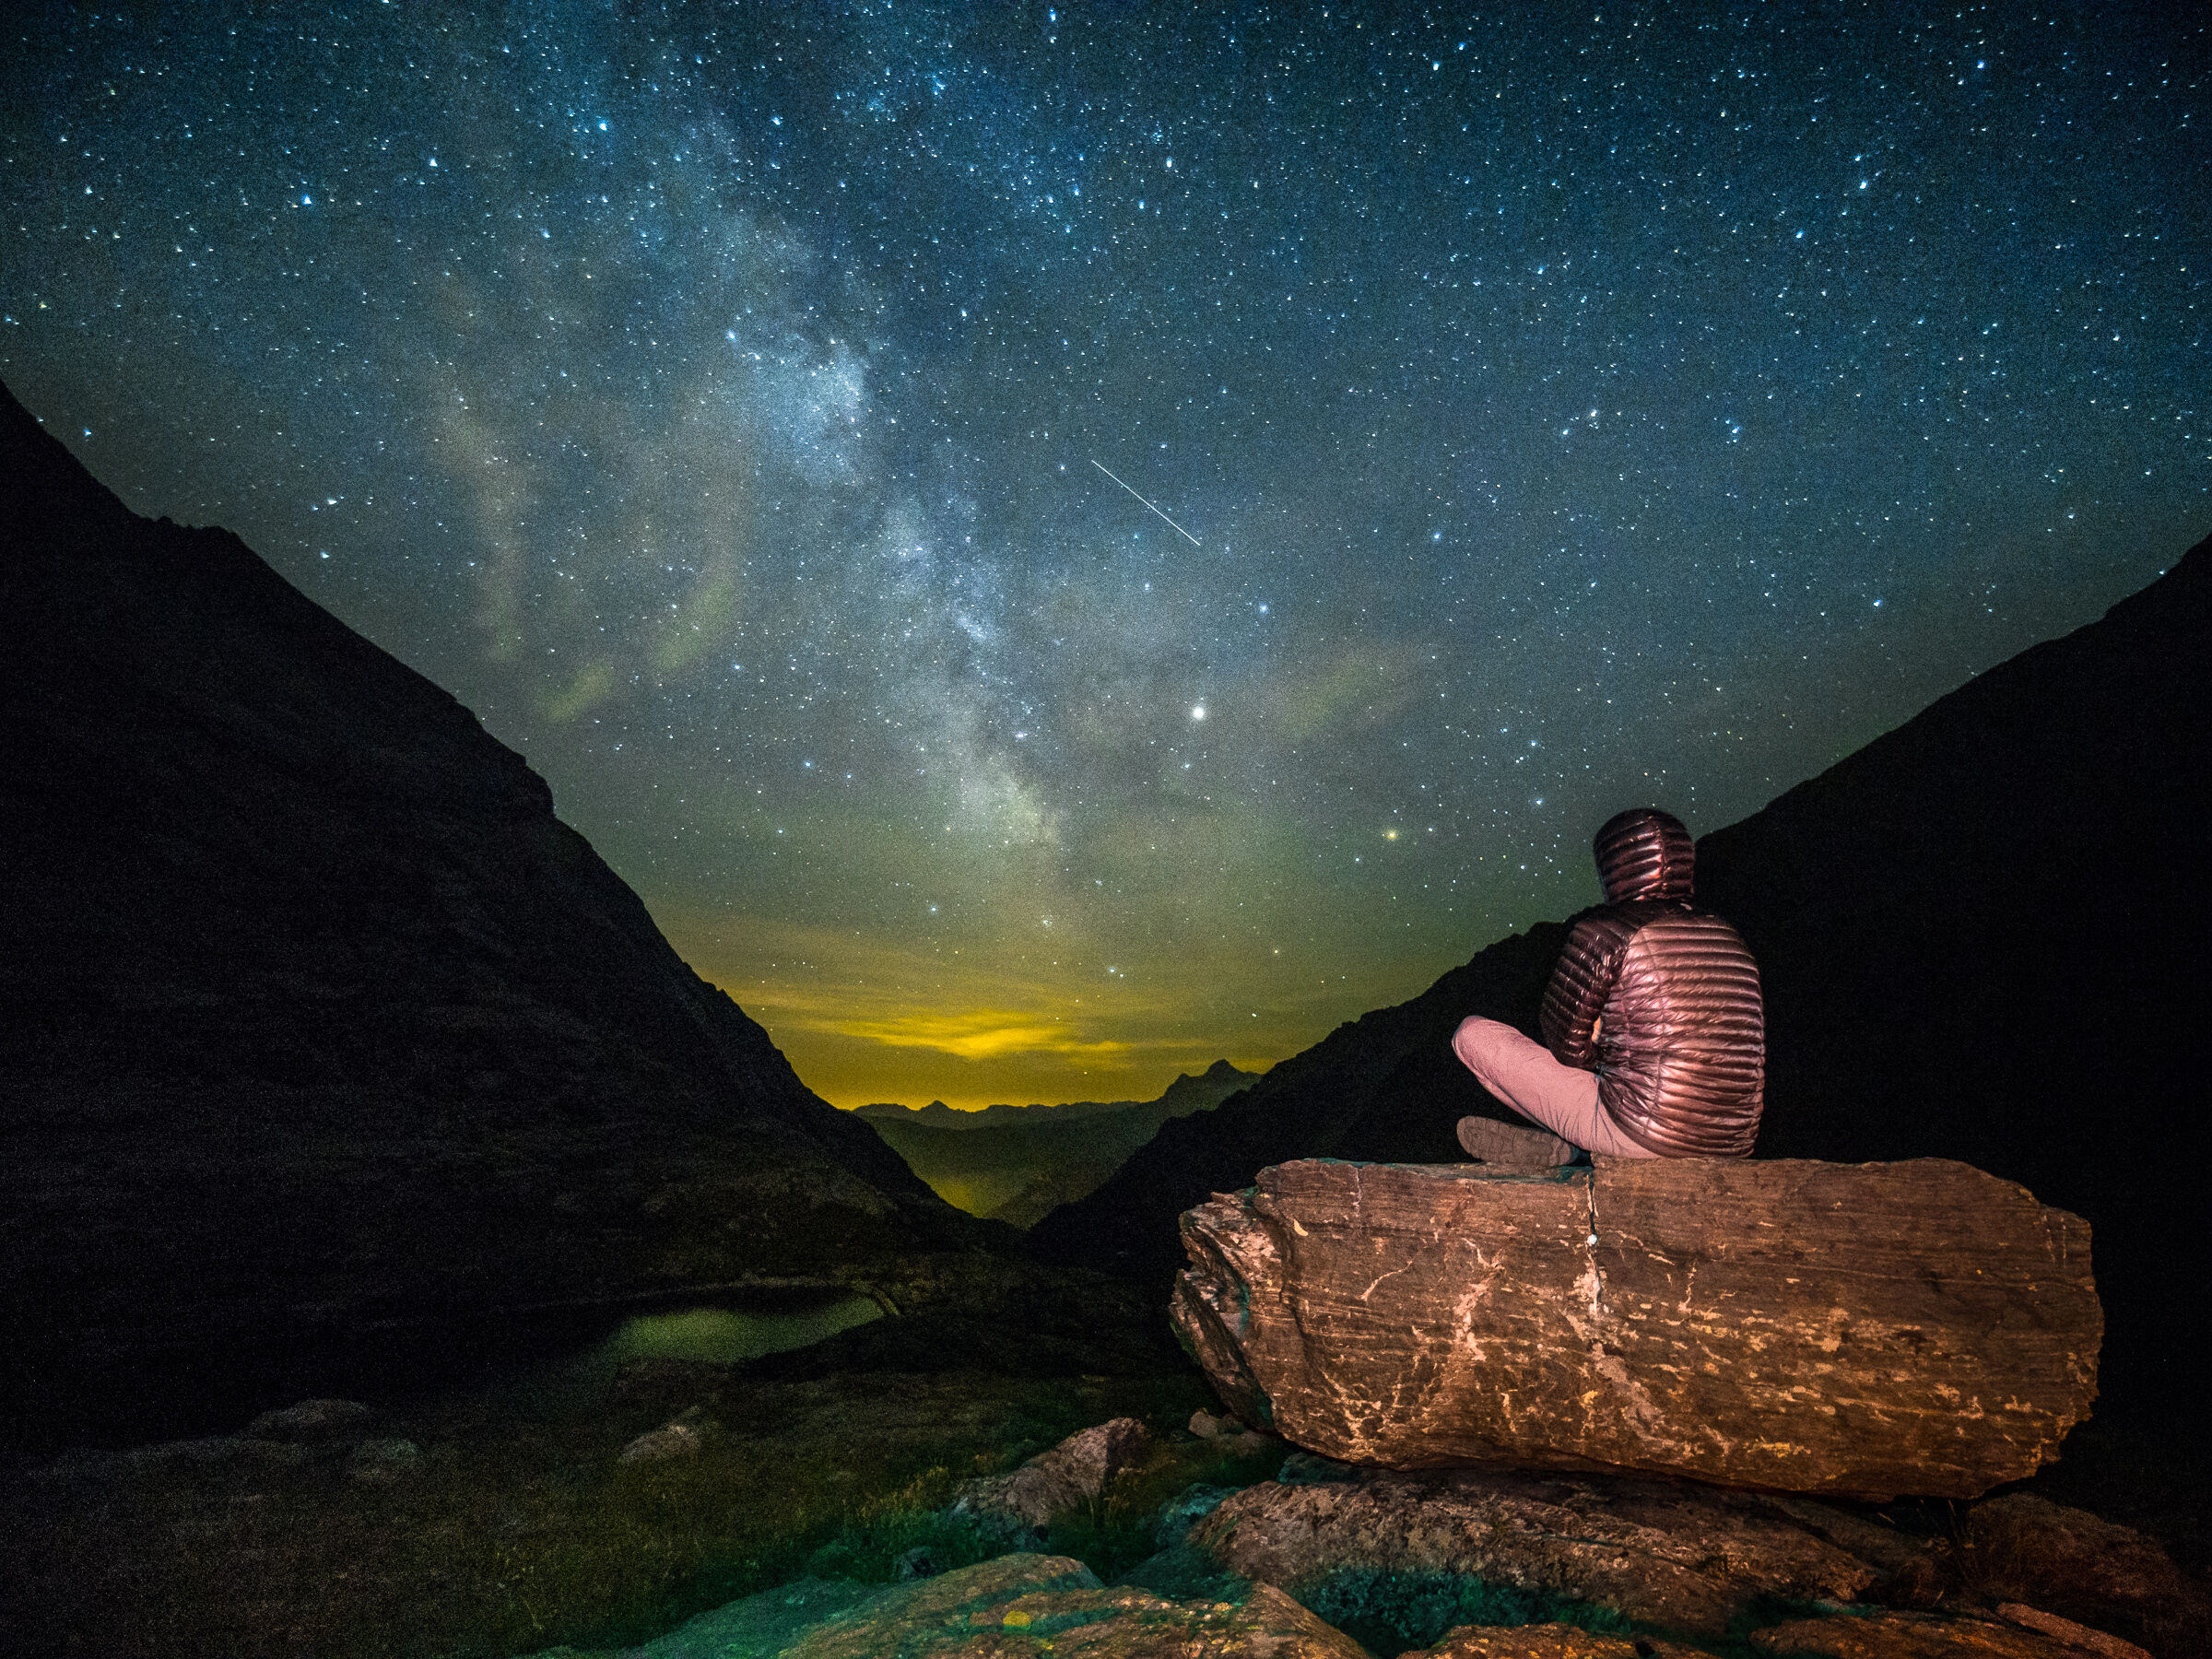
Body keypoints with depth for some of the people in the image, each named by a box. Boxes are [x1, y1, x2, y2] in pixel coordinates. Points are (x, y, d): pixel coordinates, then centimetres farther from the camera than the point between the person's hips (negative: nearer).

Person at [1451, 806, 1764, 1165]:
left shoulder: (1605, 931, -10)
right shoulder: (1728, 938, 10)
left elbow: (1566, 1046, -3)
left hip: (1643, 1139, -7)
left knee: (1473, 1033, 3)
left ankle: (1562, 1146, 17)